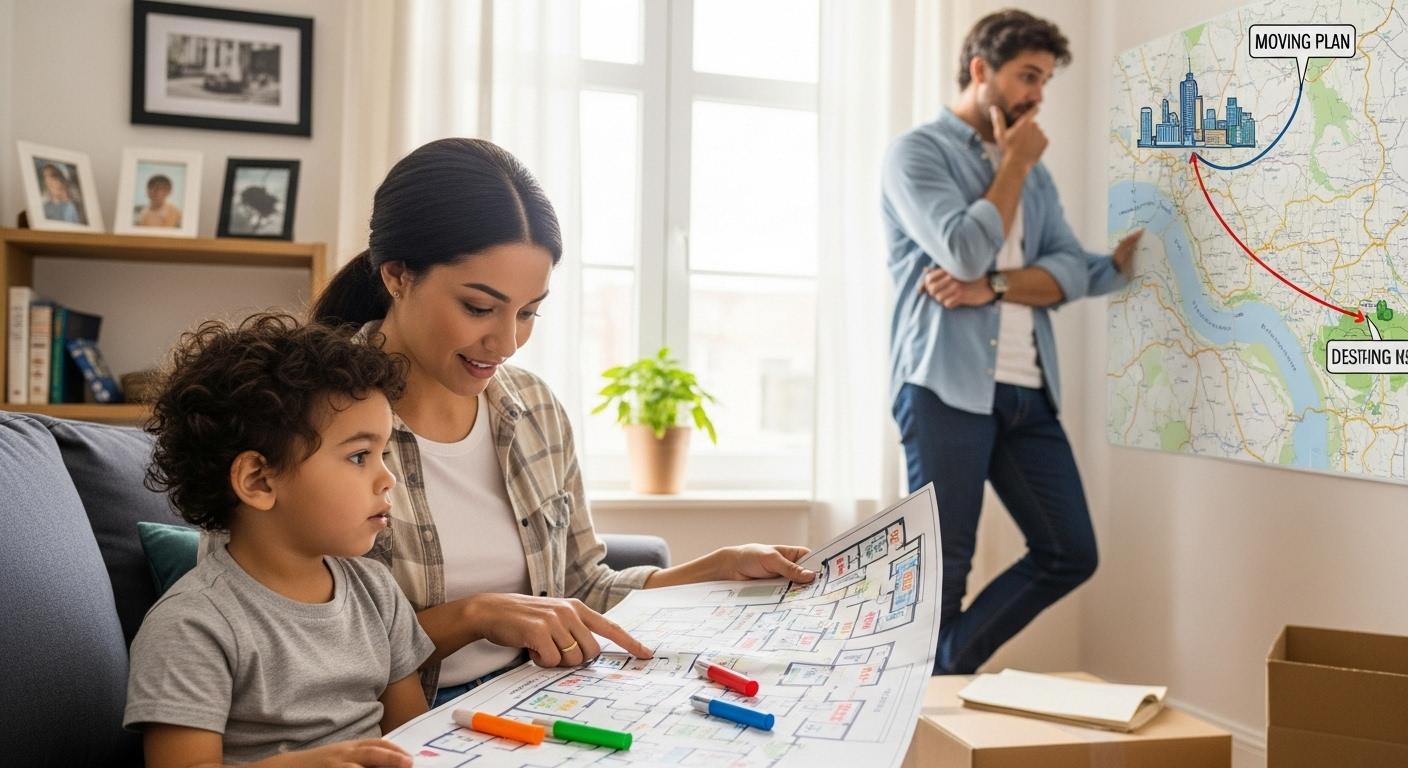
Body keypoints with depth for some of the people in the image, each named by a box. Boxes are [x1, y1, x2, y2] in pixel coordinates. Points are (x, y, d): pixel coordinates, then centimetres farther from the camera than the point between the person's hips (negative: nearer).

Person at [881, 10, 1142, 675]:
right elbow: (967, 251, -16)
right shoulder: (917, 152, -1)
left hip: (1028, 391, 7)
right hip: (945, 386, -7)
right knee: (943, 564, -1)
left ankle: (949, 670, 18)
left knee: (1070, 554, 6)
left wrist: (993, 287, -11)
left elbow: (1071, 272, 7)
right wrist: (1013, 163, -3)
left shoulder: (1034, 173, 19)